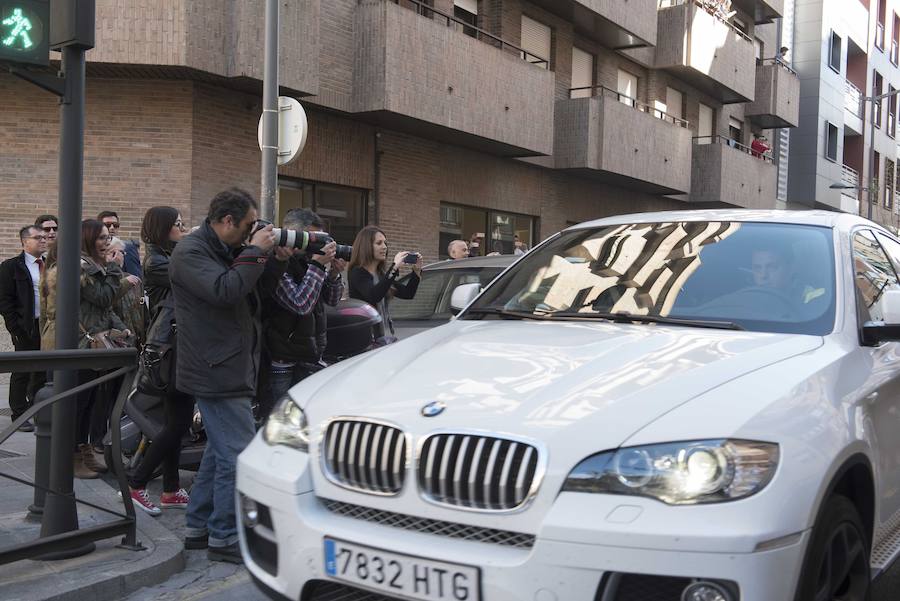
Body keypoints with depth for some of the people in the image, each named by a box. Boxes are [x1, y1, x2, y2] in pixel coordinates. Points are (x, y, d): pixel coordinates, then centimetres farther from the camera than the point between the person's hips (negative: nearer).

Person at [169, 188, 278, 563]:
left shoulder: (227, 251, 17)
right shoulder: (190, 252, -12)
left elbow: (256, 291, 20)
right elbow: (225, 291, -26)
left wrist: (274, 260, 6)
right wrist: (255, 251, -17)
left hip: (229, 369, 11)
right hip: (219, 372, -11)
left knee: (220, 451, 17)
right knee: (238, 455, -10)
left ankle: (198, 528, 26)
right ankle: (224, 538, -1)